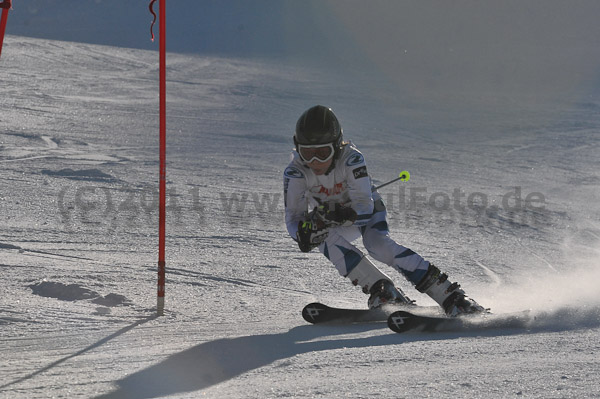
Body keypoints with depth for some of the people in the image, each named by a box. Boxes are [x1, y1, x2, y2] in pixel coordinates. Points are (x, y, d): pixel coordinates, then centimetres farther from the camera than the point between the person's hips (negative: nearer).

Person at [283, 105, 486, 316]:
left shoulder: (351, 158, -33)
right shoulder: (295, 171, -28)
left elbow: (364, 205, -37)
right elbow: (293, 215, -30)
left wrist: (344, 214, -58)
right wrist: (303, 231, -52)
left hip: (367, 211, -3)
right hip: (332, 221, 3)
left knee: (377, 244, -31)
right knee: (324, 239, -30)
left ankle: (448, 293, -32)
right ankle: (382, 291, -25)